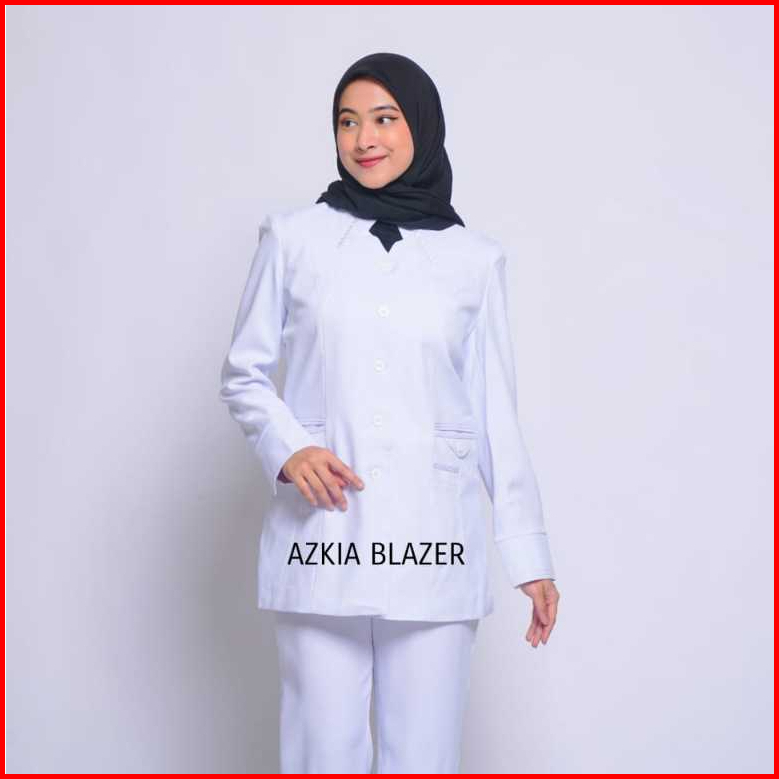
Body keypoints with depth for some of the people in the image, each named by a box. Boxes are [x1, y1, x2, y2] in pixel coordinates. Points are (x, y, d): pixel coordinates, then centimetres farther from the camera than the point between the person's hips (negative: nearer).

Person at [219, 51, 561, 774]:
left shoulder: (474, 258, 8)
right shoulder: (293, 236, 6)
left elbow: (496, 415, 9)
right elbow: (244, 373, 10)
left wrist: (529, 553, 6)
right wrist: (286, 446, -10)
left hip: (433, 545, 1)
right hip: (321, 537, 0)